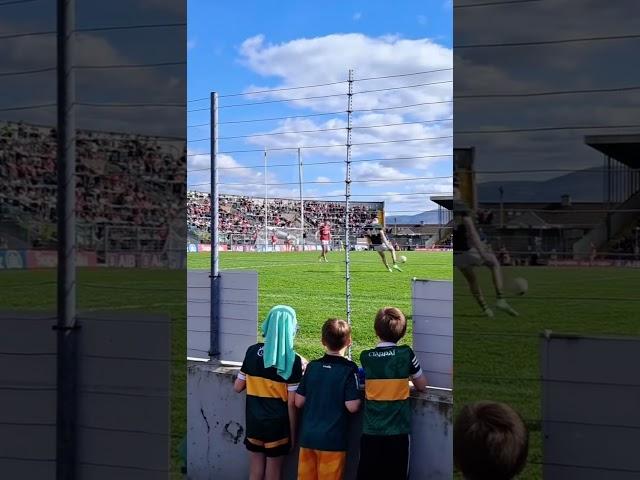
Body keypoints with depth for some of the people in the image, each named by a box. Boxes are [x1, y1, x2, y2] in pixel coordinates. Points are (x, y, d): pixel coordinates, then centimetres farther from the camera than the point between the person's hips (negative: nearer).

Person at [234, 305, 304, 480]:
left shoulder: (253, 351, -4)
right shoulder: (293, 360, -14)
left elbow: (238, 387, 4)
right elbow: (292, 403, -13)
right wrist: (293, 433, -3)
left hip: (254, 424, 3)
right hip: (278, 426, -3)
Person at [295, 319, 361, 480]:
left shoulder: (312, 366, 1)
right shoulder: (349, 369, -11)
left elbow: (299, 402, 4)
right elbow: (352, 406, -16)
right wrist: (360, 396, 3)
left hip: (307, 437, 4)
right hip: (333, 440, -4)